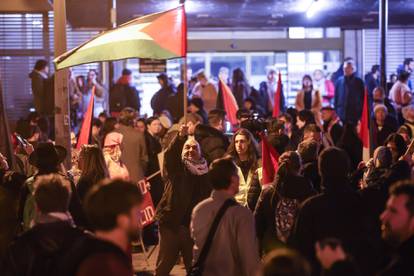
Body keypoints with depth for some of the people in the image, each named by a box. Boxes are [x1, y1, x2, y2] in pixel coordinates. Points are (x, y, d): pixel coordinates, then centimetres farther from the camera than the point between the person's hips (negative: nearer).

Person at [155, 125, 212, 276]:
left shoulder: (206, 172, 8)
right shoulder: (176, 167, 2)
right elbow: (169, 153, -19)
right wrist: (180, 136, -38)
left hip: (195, 225, 2)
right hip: (171, 221, -2)